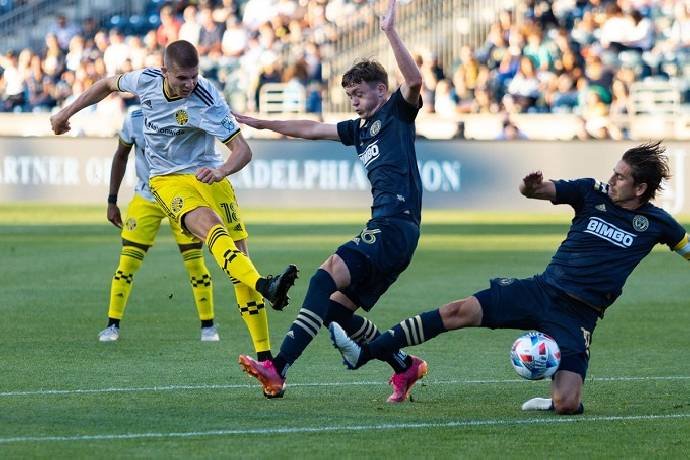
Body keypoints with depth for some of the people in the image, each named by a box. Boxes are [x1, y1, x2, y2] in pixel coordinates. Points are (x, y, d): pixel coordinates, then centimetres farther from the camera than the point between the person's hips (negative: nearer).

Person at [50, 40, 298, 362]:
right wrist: (67, 112, 20)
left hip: (206, 176, -1)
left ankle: (264, 356, -9)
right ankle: (264, 286, -56)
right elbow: (109, 84, 15)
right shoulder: (146, 81, -8)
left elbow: (242, 149, -21)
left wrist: (222, 170, -42)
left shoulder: (207, 100, -19)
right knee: (209, 225, -31)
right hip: (167, 179, 1)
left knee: (238, 249, -13)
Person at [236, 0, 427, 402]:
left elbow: (414, 80, -17)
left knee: (327, 278, -22)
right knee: (338, 309, 6)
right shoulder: (360, 128, 26)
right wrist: (265, 124, 40)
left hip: (397, 224, -10)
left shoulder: (398, 112, 4)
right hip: (385, 227, 10)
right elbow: (313, 129, 36)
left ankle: (278, 369, -32)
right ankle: (405, 367, 16)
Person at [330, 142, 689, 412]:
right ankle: (364, 354, -17)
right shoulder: (593, 193, 3)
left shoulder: (654, 222, -1)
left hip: (577, 315, -2)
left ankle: (557, 400, 17)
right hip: (541, 289, 2)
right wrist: (531, 186, -25)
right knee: (460, 311, -16)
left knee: (567, 405, -23)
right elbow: (534, 190, -3)